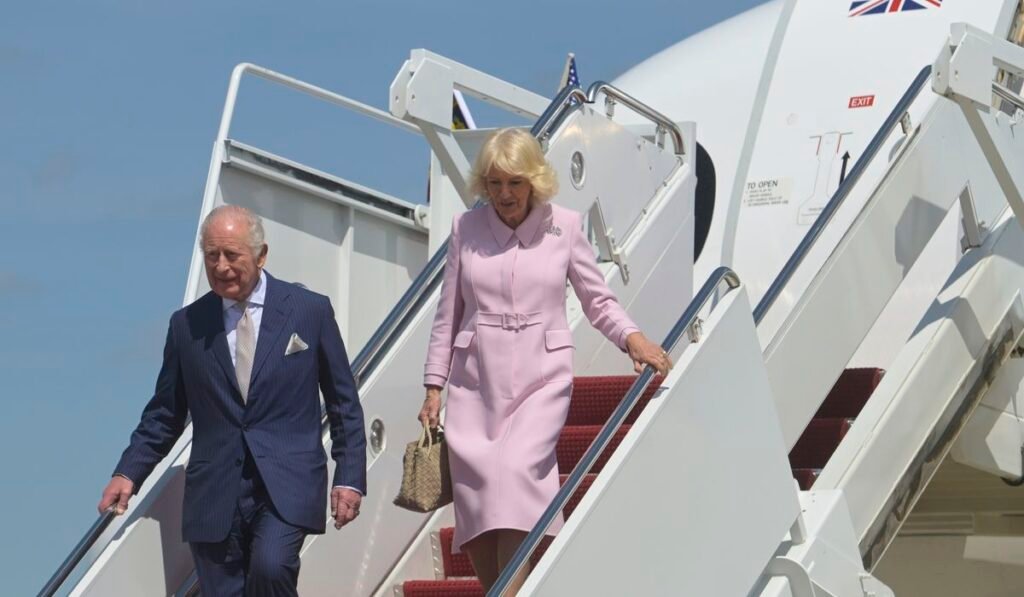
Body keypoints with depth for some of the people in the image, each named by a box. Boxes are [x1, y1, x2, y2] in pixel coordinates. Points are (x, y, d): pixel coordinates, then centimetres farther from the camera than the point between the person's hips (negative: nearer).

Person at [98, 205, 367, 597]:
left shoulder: (310, 311, 4)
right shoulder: (186, 325, 9)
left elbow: (344, 404, 8)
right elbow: (165, 413, 14)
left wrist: (349, 477, 1)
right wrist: (128, 473, 2)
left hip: (287, 484, -2)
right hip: (214, 491, 3)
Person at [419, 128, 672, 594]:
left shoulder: (564, 226, 2)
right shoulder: (466, 229, 6)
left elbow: (598, 301, 8)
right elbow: (447, 314, 12)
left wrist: (632, 338, -11)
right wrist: (434, 387, 9)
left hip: (541, 381, -3)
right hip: (476, 384, 3)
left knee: (514, 473, -25)